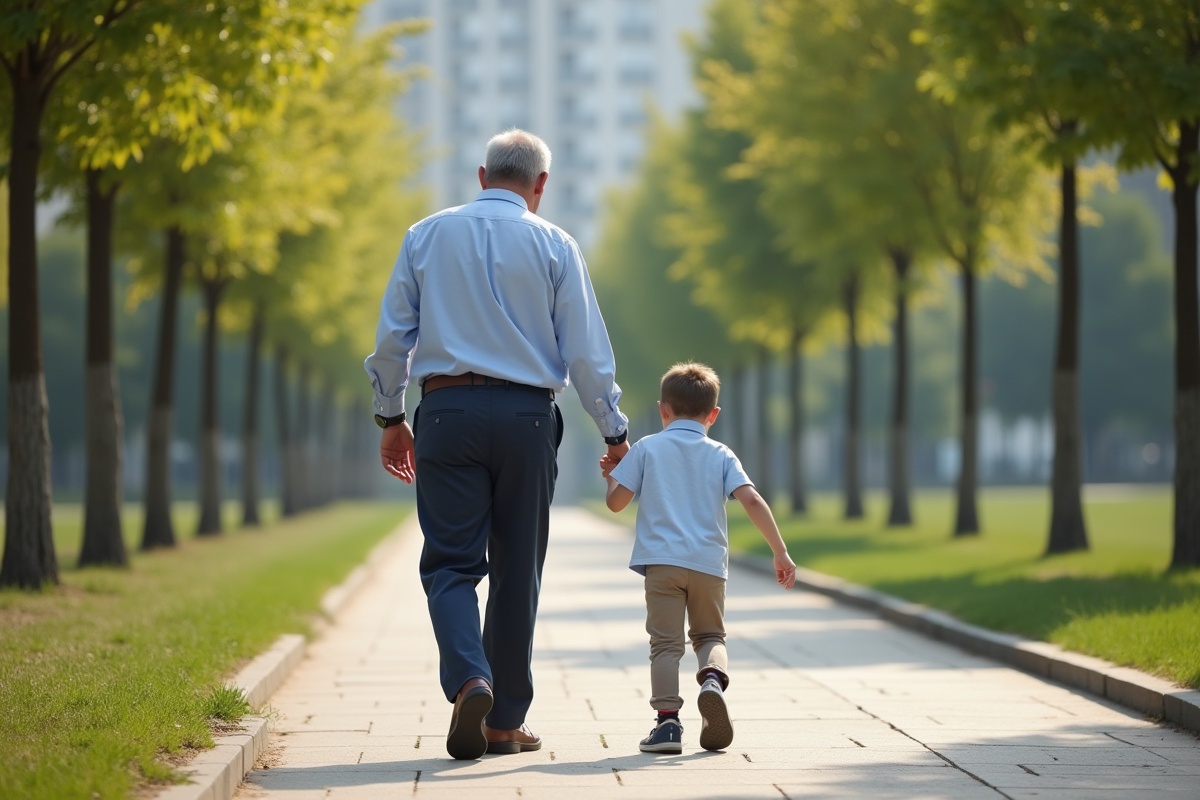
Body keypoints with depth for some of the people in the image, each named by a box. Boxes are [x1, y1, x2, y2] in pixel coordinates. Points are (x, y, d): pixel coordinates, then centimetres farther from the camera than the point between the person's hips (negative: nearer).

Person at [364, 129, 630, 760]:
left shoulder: (426, 236, 8)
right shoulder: (554, 245, 3)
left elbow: (392, 335, 7)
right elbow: (585, 350, 1)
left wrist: (390, 417, 17)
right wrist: (614, 432, 9)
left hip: (446, 409, 0)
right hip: (527, 414, 0)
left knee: (451, 561, 2)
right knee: (517, 568, 7)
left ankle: (469, 680, -24)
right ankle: (505, 721, 11)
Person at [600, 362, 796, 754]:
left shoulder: (648, 448, 7)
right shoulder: (721, 455, 10)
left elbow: (616, 502, 2)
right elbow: (752, 501, -3)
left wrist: (612, 474, 24)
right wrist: (780, 552, -3)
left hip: (662, 560, -1)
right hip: (709, 562, 1)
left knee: (665, 642, 2)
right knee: (709, 635, 18)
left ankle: (667, 720, -11)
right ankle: (713, 678, -12)